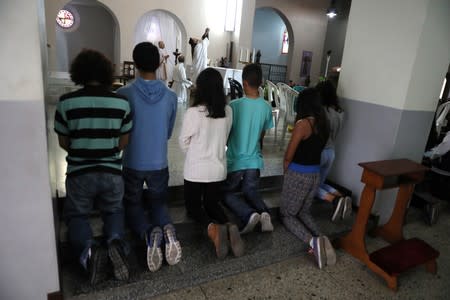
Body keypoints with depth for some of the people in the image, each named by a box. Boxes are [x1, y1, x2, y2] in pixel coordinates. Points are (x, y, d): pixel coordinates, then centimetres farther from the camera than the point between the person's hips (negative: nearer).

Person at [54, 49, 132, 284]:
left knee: (76, 215, 21)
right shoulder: (121, 103, -6)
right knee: (114, 210, 26)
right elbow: (123, 143, 3)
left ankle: (88, 250, -9)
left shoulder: (66, 102, -9)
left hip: (79, 173, -1)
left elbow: (63, 142, 3)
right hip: (112, 172, 1)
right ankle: (115, 241, -6)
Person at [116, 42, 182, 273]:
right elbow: (169, 133, 6)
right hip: (159, 163, 2)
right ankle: (166, 227, -12)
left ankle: (149, 232, -13)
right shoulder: (170, 96, -5)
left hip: (132, 164, -2)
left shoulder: (124, 94, -13)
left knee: (132, 205, 17)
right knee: (158, 202, 21)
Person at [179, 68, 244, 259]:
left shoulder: (193, 112, -17)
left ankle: (212, 228, -13)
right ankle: (228, 226, -8)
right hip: (218, 168, 4)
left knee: (193, 206, 16)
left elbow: (184, 143, -5)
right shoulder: (228, 111, -5)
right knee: (212, 204, 22)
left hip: (196, 170, -4)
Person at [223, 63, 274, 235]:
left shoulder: (235, 105, -18)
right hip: (254, 159, 4)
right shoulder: (266, 107, -4)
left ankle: (249, 214, -11)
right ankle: (263, 212, -7)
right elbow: (262, 135, 9)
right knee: (251, 192, 22)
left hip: (235, 160, -4)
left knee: (228, 193, 14)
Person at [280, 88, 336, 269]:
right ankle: (320, 238, -1)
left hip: (298, 174, -7)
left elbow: (288, 156, -14)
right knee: (304, 212, 24)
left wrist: (286, 173, 4)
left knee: (287, 214, 10)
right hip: (316, 174, 7)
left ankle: (312, 241, -13)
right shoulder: (323, 124, 3)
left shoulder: (303, 124, -20)